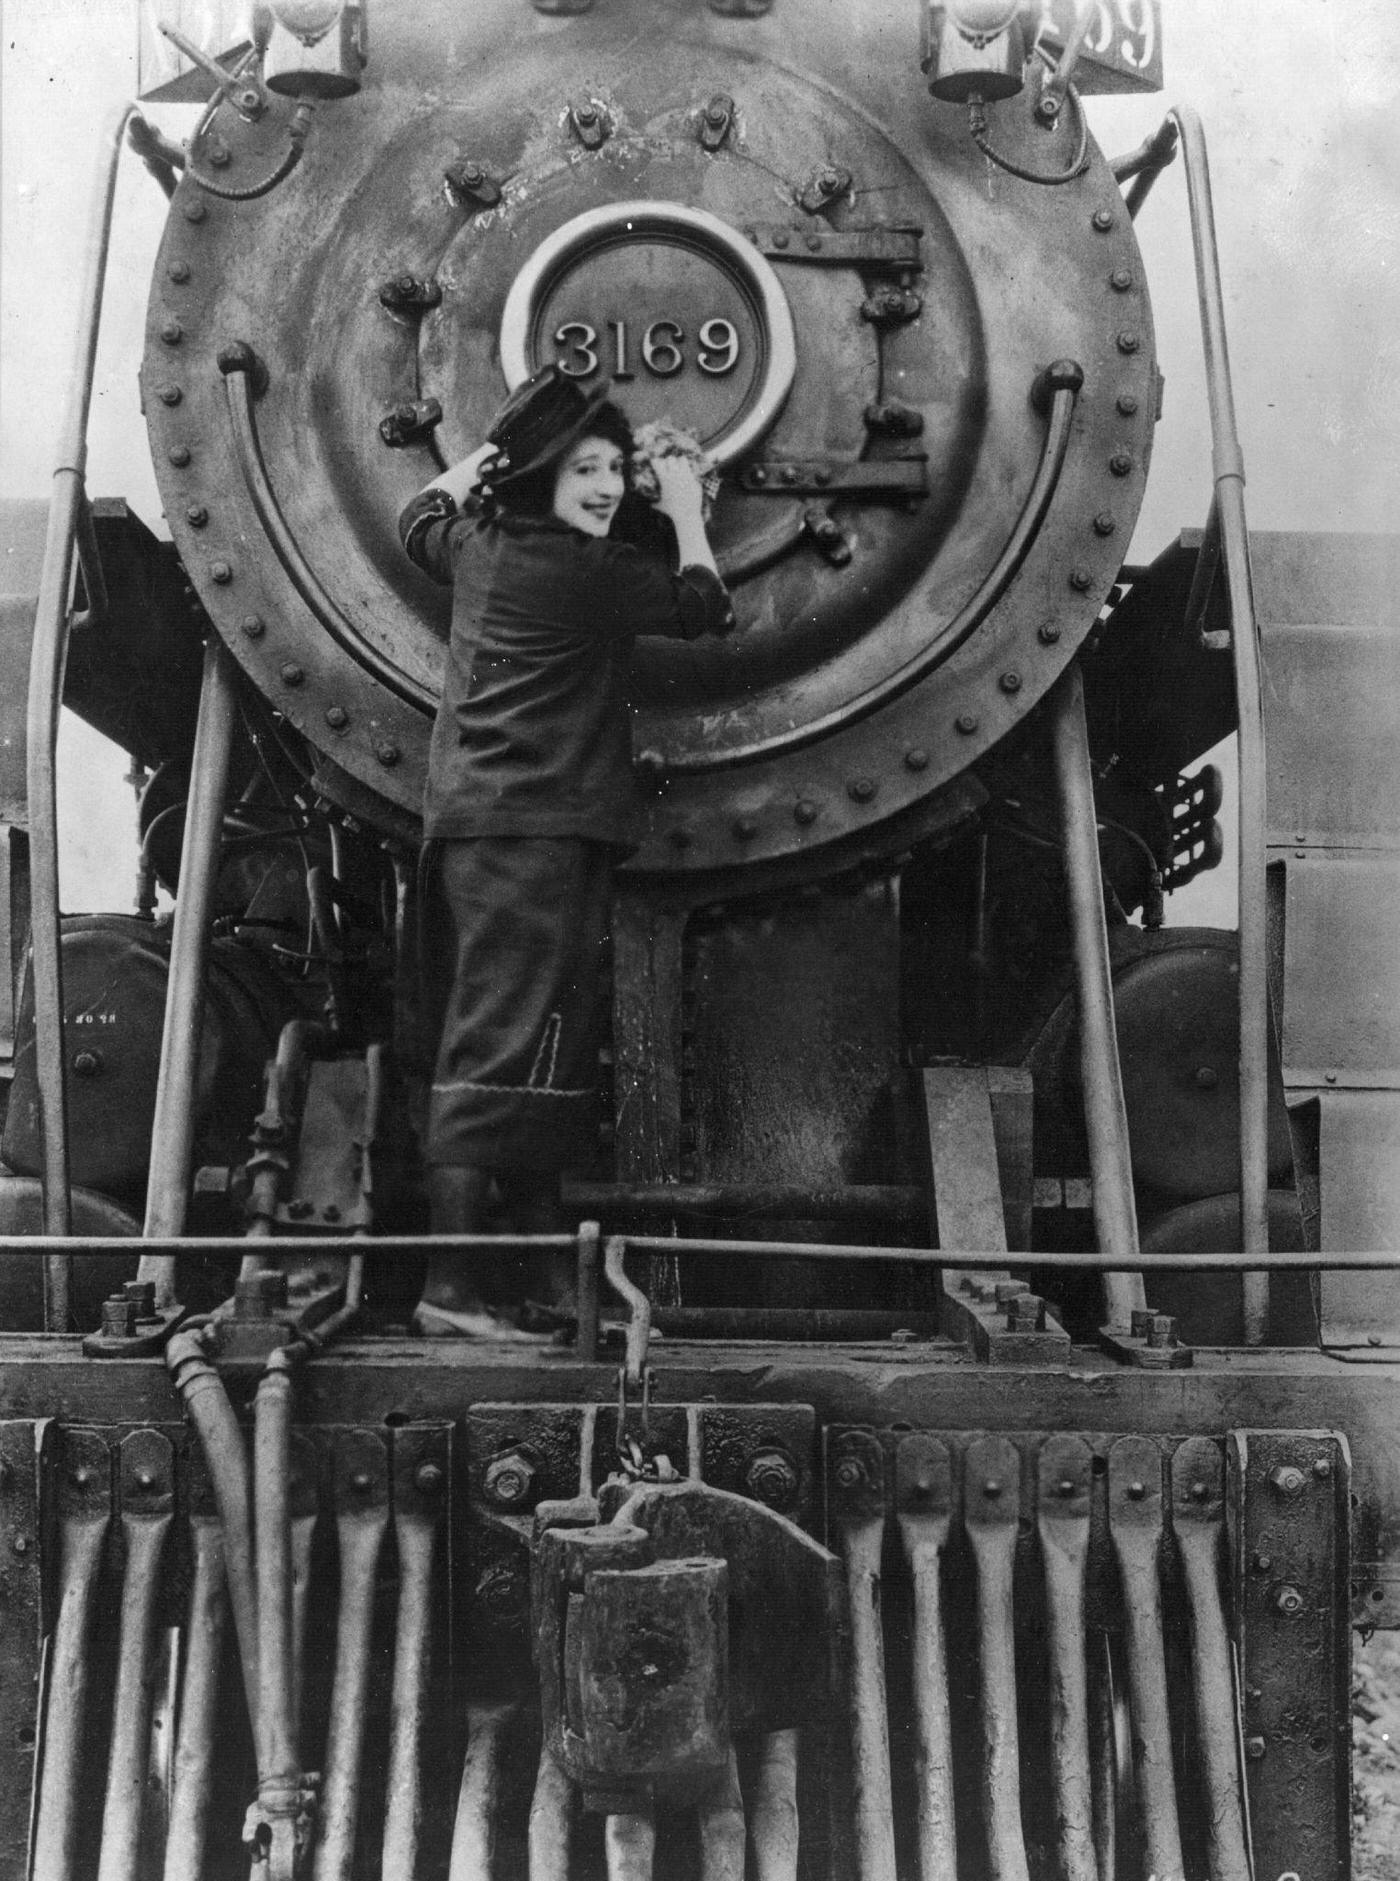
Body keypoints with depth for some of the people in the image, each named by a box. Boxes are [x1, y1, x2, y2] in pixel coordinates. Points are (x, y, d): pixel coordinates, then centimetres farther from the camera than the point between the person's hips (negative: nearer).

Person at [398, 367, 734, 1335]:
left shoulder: (479, 546, 12)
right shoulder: (593, 571, -10)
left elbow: (420, 519, 37)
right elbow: (706, 608, 5)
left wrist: (490, 449, 36)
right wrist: (687, 513, 17)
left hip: (473, 828, 9)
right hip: (535, 834, -9)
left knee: (552, 1047, 13)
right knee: (502, 1049, -11)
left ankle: (558, 1270, 19)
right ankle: (448, 1284, -12)